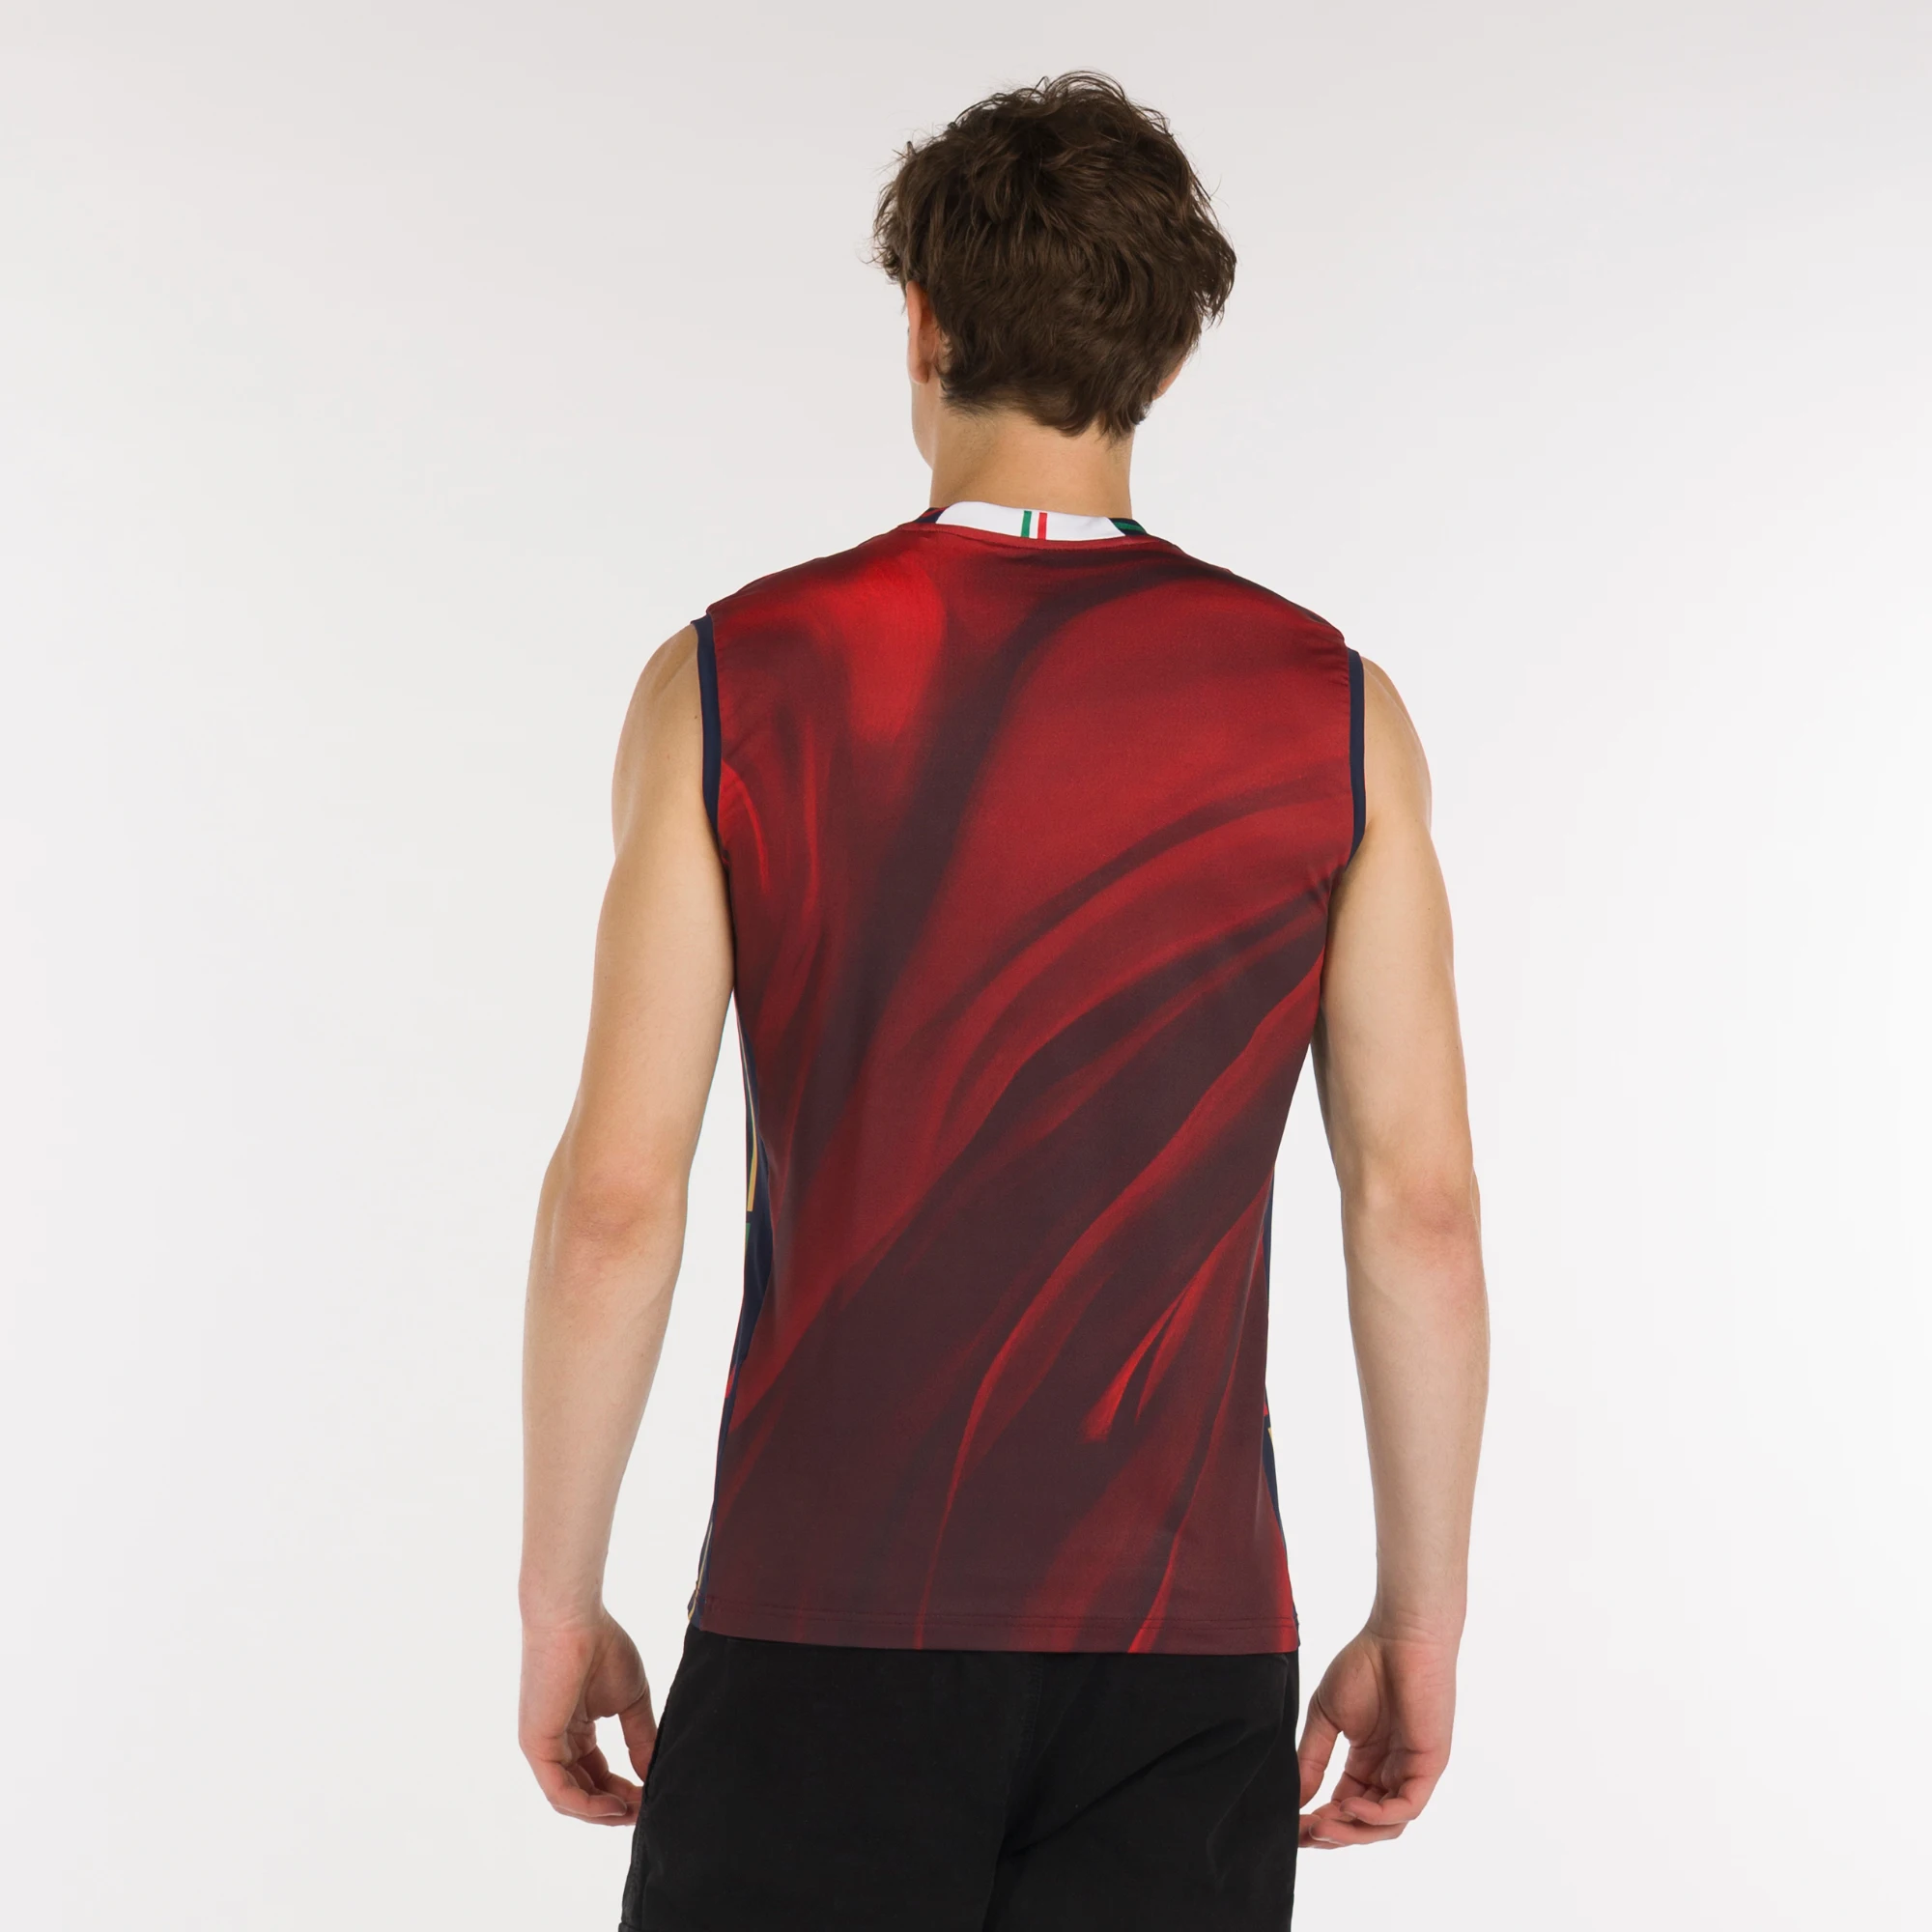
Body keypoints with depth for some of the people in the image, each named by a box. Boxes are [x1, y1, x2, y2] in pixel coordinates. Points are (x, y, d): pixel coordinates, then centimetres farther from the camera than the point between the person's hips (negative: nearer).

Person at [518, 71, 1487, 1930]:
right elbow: (1418, 1204, -1)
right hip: (1184, 1640, 1)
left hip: (826, 1626, -1)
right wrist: (1421, 1619, 8)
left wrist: (559, 1597, 4)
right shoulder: (1333, 713, -1)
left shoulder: (734, 681, -4)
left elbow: (616, 1191, -7)